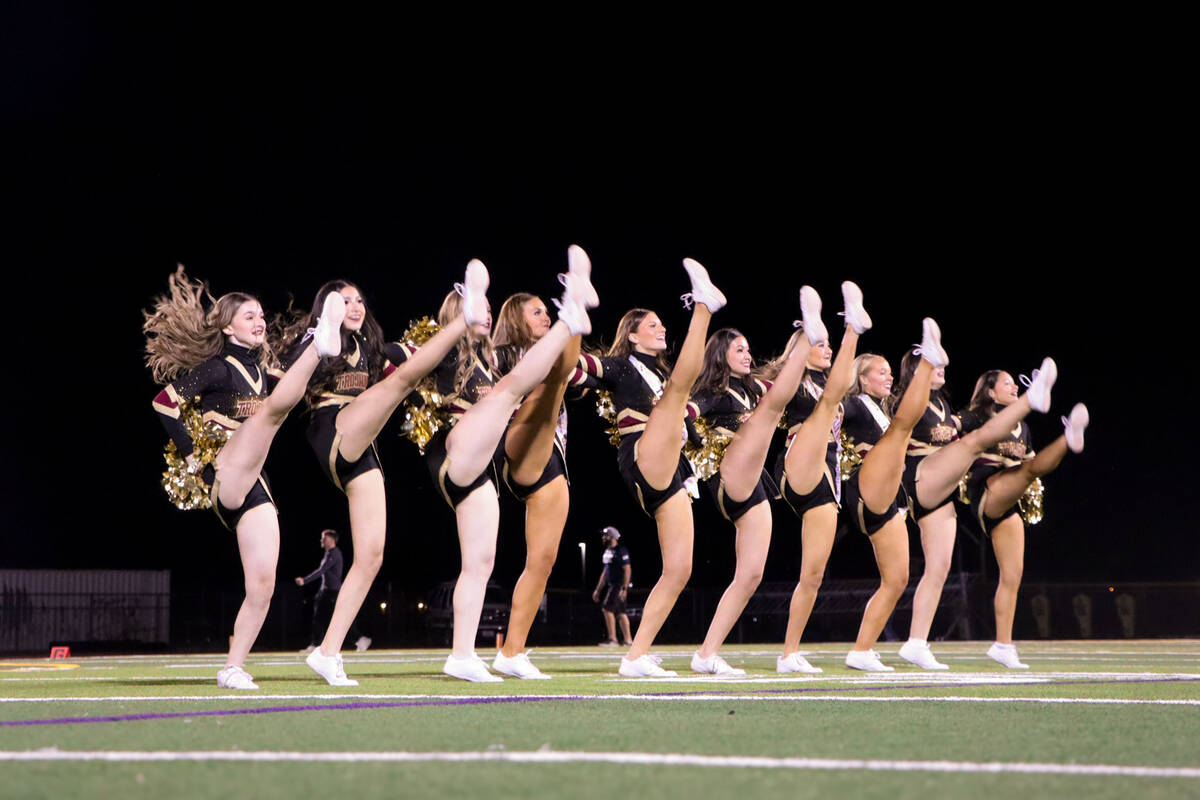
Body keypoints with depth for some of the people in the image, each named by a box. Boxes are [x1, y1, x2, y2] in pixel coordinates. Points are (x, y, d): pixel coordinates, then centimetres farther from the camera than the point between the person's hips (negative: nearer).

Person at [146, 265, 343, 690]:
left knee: (262, 587, -2)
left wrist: (309, 336, 14)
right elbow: (165, 401, -10)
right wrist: (190, 454, -11)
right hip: (224, 476, -7)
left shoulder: (260, 371, 21)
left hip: (252, 487, 7)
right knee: (273, 407, -28)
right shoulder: (219, 367, -1)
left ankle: (233, 668, 4)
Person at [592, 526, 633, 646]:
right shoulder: (607, 551, 17)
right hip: (611, 585, 9)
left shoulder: (621, 551, -12)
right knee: (620, 612, 8)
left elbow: (627, 570, -17)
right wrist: (598, 590, 23)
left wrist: (624, 589, -23)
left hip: (620, 584, -9)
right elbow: (605, 572, 24)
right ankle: (628, 640, 11)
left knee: (607, 608, -15)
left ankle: (612, 638, -14)